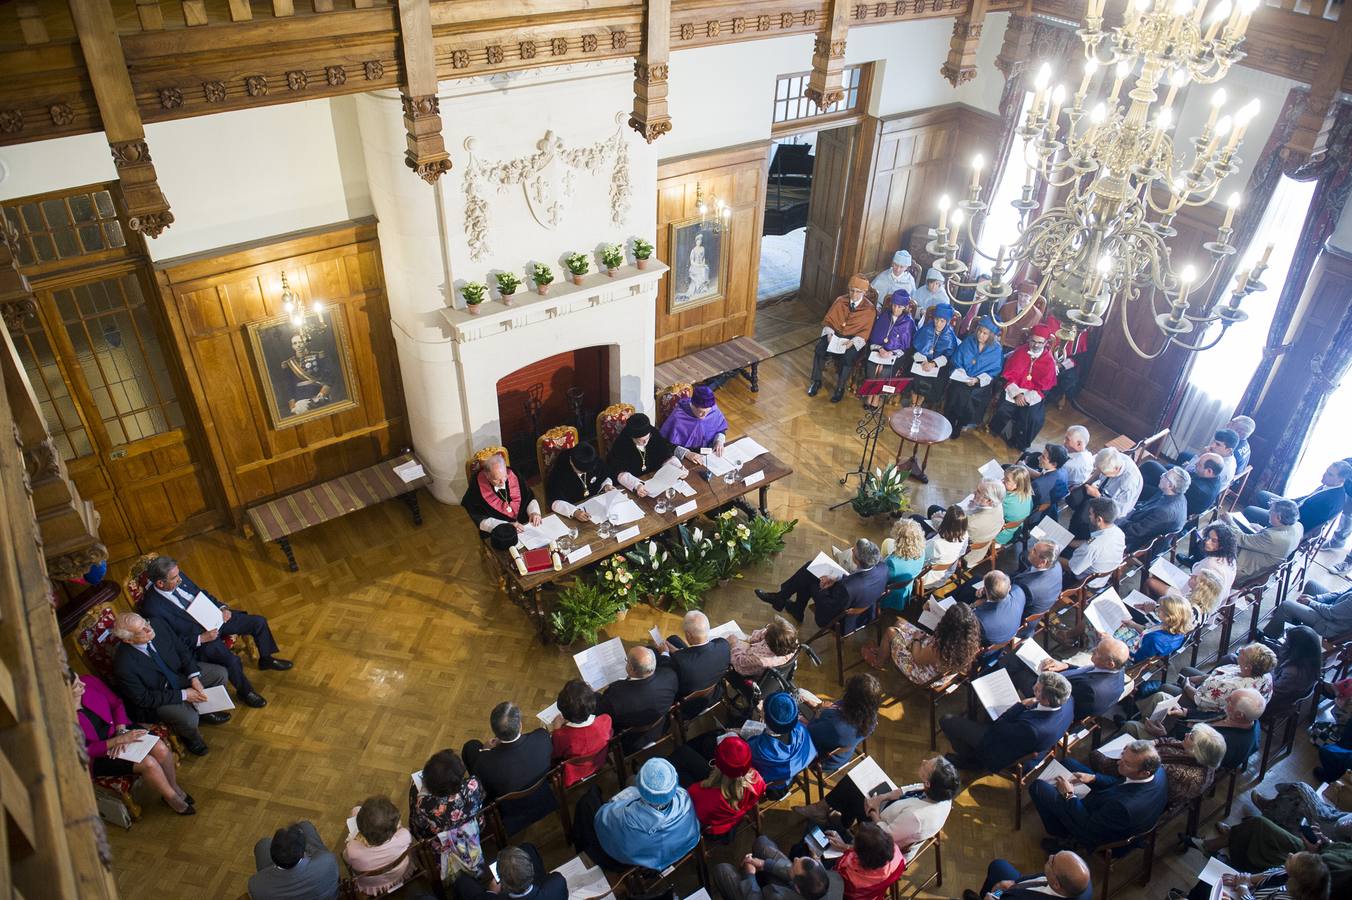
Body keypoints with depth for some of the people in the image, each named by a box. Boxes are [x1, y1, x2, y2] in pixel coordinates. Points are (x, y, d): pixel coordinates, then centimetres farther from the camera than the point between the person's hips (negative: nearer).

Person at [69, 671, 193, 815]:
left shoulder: (89, 682, -16)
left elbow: (116, 703, -1)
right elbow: (83, 752, -21)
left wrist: (121, 731, -14)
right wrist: (118, 739, -27)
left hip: (116, 731, 4)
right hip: (97, 756, -4)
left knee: (161, 749, -18)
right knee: (148, 763, -22)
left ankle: (174, 788, 9)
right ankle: (171, 798, 5)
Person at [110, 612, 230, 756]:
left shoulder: (156, 625, -20)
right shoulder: (123, 665, -34)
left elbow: (181, 651, -4)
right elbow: (144, 699, -23)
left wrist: (194, 678, -15)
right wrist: (183, 695, -23)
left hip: (179, 673, 6)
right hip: (155, 699, -6)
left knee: (220, 674, -1)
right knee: (189, 718, -26)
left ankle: (204, 710, 25)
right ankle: (190, 736, 12)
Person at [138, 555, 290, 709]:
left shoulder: (179, 578, -8)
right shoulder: (152, 609, -26)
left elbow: (202, 594, 10)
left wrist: (222, 608, -5)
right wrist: (201, 638, -24)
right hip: (197, 639, -7)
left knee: (259, 622, 3)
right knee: (232, 660, -27)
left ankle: (266, 659, 30)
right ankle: (245, 691, 3)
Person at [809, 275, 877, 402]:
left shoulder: (870, 309, -6)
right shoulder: (840, 301, 2)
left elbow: (865, 332, -6)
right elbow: (828, 320, 5)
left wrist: (853, 342, -22)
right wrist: (829, 333, -14)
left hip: (853, 340, -3)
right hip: (835, 334, 3)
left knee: (847, 357, -34)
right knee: (820, 348, -27)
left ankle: (840, 388, -15)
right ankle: (816, 381, -11)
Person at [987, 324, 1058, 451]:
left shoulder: (1049, 362, -3)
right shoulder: (1019, 352, -1)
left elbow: (1043, 388, -6)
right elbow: (1009, 375, -3)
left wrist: (1026, 397, -18)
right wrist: (1016, 393, -16)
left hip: (1033, 396, -1)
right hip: (1014, 391, 1)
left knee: (1033, 419, -20)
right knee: (1003, 410, -20)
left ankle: (1021, 444, 7)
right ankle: (995, 431, 11)